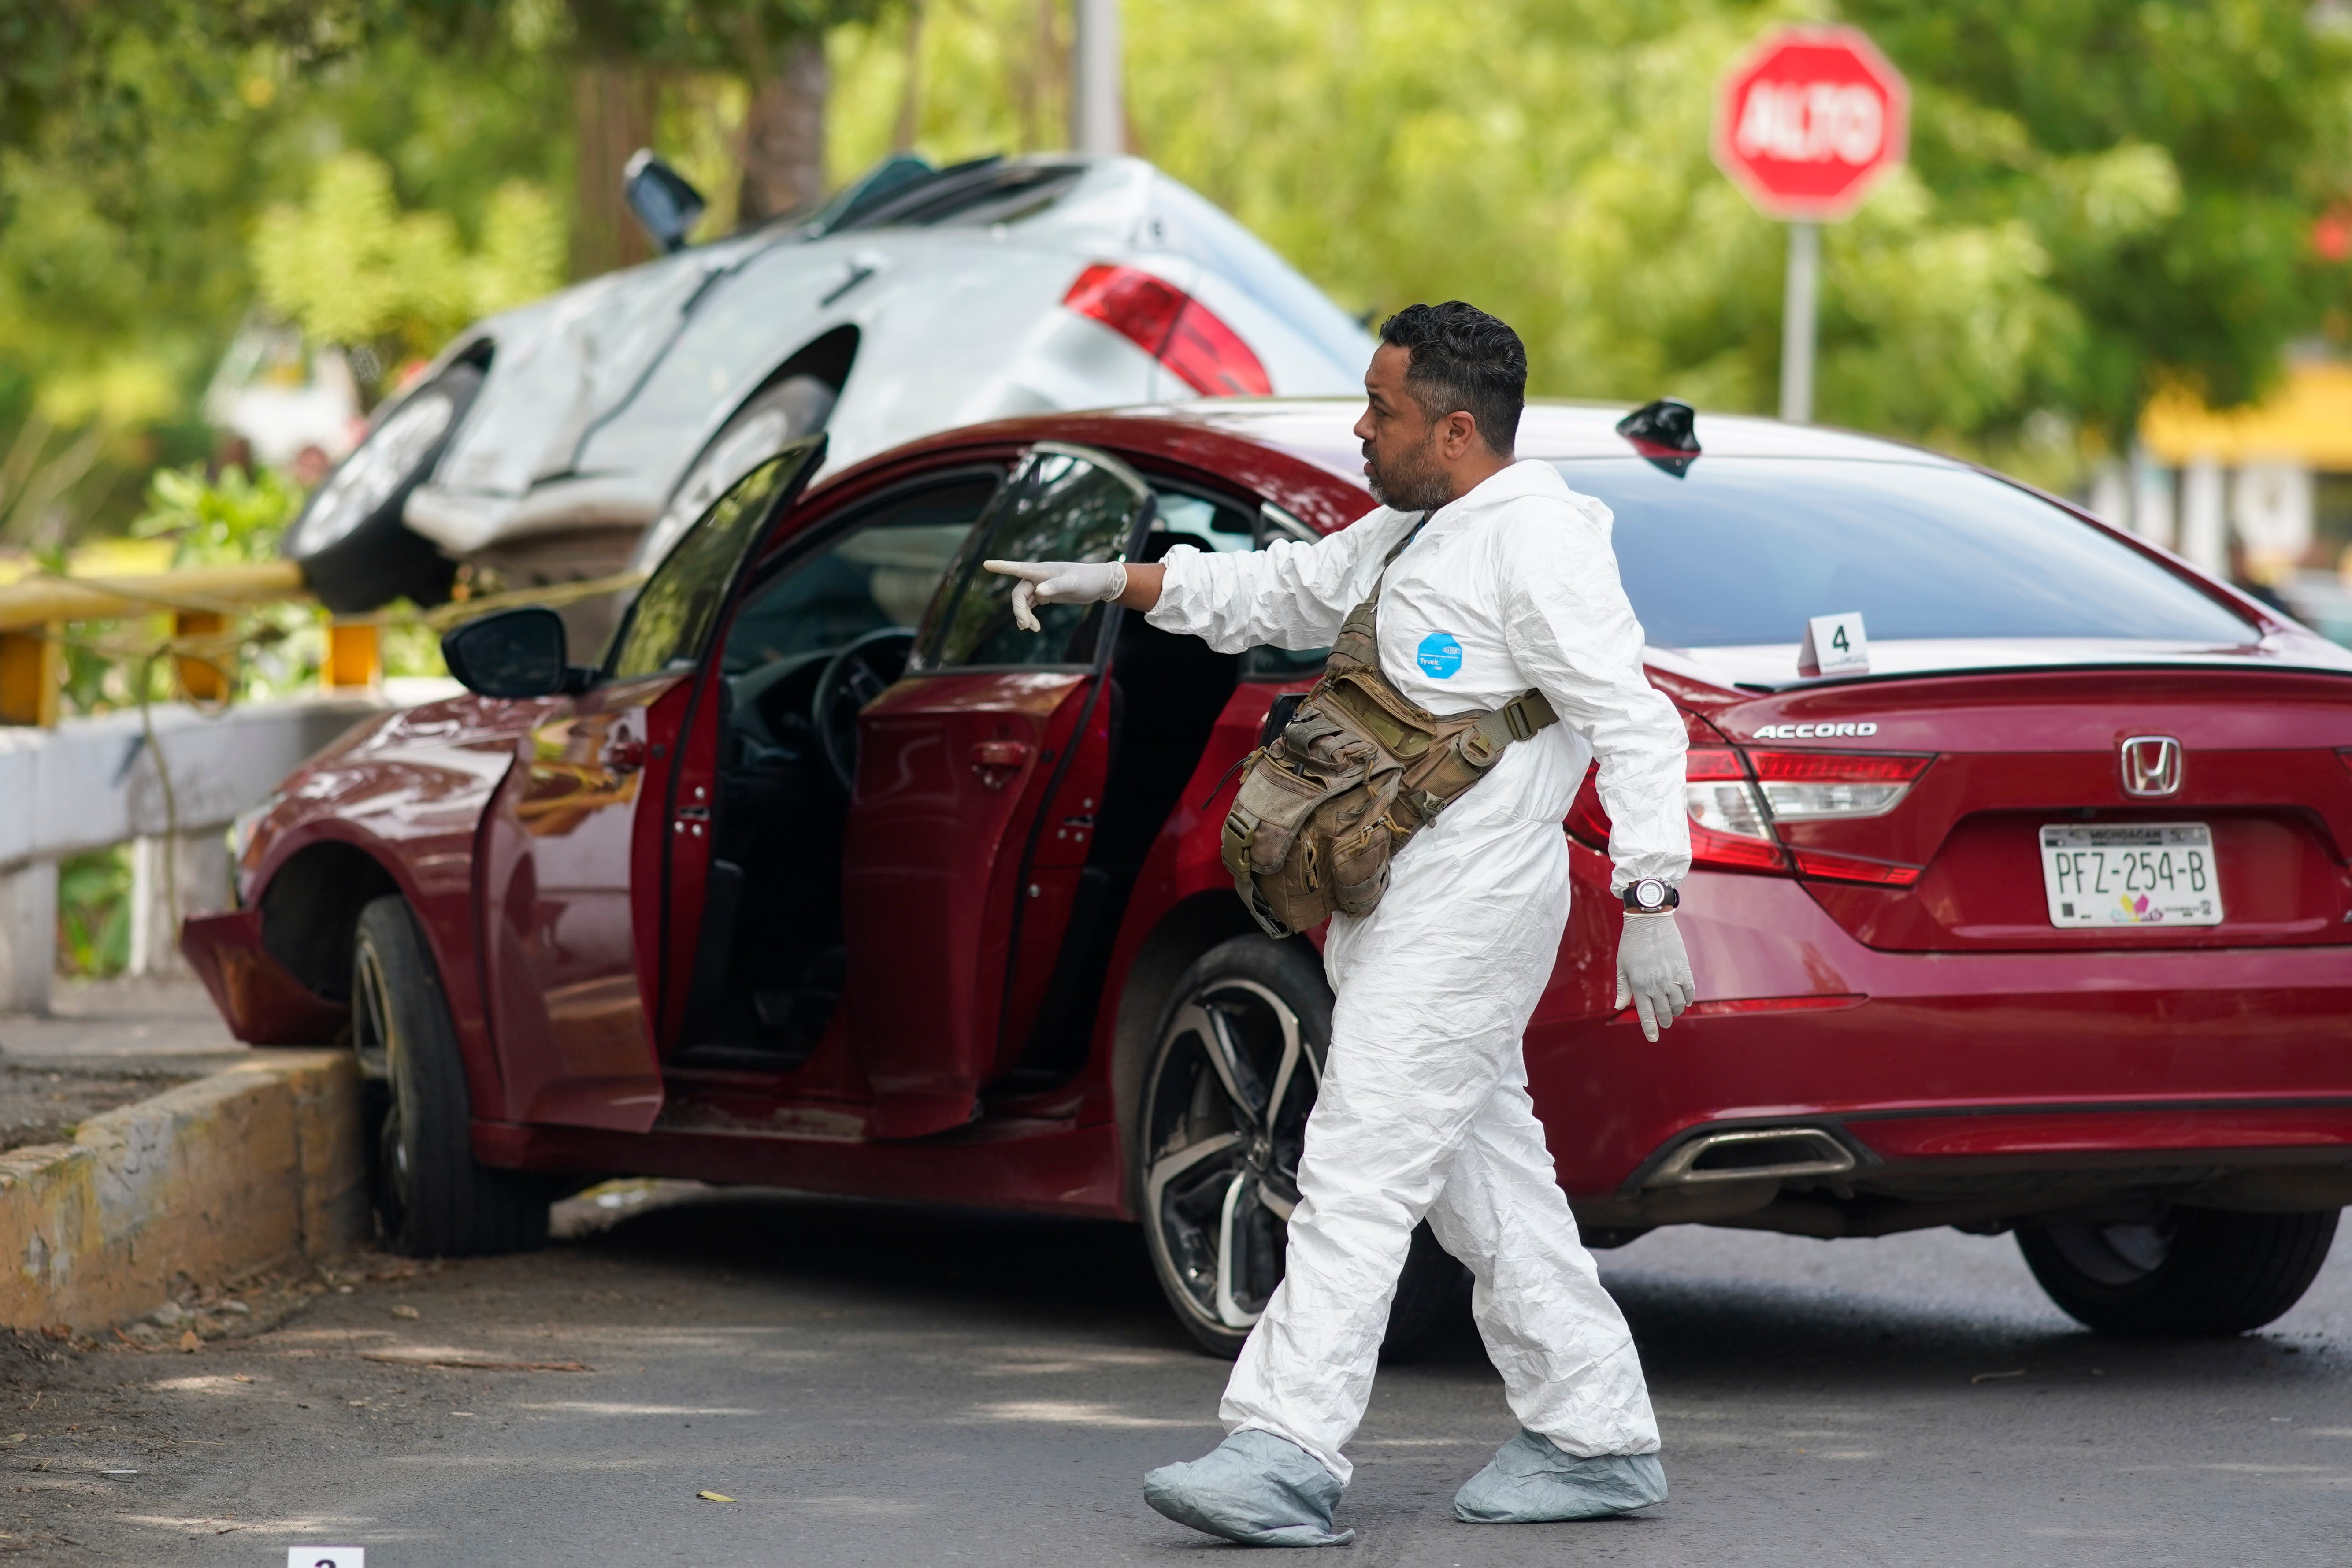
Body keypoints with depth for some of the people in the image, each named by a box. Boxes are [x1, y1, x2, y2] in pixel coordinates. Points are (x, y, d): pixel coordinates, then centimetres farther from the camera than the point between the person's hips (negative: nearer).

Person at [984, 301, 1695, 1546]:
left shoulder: (1535, 543, -13)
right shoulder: (1407, 533, 18)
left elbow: (1633, 724, -18)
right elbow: (1276, 593, 30)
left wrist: (1651, 905, -23)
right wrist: (1109, 584, 23)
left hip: (1463, 912, -10)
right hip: (1401, 913, 10)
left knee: (1358, 1175, -14)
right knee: (1486, 1185, 12)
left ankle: (1287, 1455, -18)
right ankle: (1596, 1441, 18)